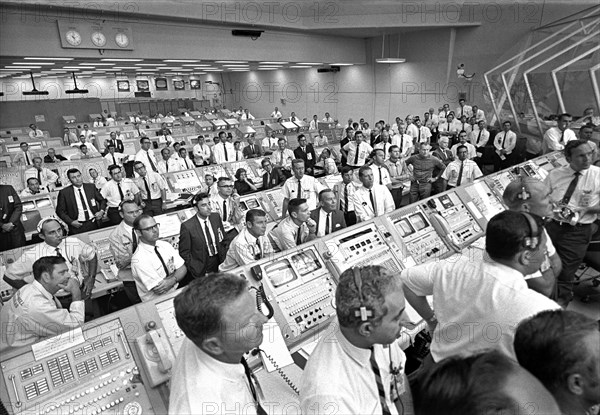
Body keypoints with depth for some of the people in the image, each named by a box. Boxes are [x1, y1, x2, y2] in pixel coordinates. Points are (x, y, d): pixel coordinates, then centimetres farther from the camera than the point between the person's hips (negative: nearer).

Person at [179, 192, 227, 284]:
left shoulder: (216, 217, -2)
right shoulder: (187, 226, -16)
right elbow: (184, 252, -10)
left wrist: (224, 258, 2)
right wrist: (197, 270, -14)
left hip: (219, 264, 4)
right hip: (201, 270, -4)